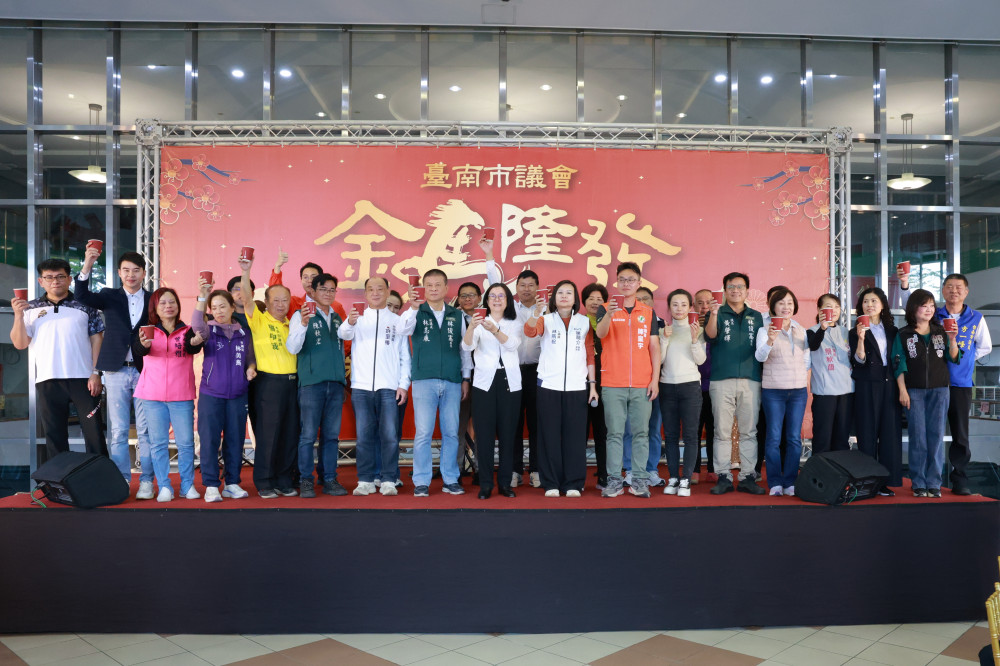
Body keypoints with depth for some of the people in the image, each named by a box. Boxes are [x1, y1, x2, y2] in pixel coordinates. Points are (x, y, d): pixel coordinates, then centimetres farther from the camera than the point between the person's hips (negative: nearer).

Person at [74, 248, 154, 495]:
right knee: (118, 431, 5)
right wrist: (87, 265, -24)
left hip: (145, 371, -1)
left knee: (146, 429, 2)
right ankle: (121, 480, 12)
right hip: (116, 371, 1)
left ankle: (146, 481, 8)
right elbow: (82, 295, -10)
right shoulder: (110, 296, 8)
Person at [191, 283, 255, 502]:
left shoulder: (244, 332, 8)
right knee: (209, 440, -1)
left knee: (235, 440, 6)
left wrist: (251, 368, -5)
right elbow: (196, 326, -22)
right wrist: (202, 297, -33)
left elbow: (250, 358, 18)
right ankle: (211, 486, 8)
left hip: (238, 395, 2)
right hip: (210, 394, -2)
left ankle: (232, 484, 18)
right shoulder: (209, 330, 2)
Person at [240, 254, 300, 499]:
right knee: (267, 434, -2)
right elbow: (247, 299, -16)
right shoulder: (260, 321, 0)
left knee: (290, 434, 7)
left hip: (292, 382, 5)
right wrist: (245, 273, -26)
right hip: (269, 382, -5)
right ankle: (264, 483, 9)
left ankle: (285, 481, 18)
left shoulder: (291, 325, 16)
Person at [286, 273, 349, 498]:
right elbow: (292, 348, -8)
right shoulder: (301, 315, 4)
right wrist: (303, 324, -23)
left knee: (331, 435, 6)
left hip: (336, 383, 5)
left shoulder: (337, 318, 20)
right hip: (311, 381, -5)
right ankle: (306, 480, 3)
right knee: (308, 434, -4)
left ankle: (329, 479, 12)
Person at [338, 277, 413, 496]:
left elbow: (405, 357, 10)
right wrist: (350, 323, -34)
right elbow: (343, 334, -11)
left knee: (389, 435, -4)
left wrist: (404, 384, 0)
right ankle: (365, 481, 9)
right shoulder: (358, 319, 11)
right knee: (364, 435, 2)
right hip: (361, 387, 0)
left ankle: (389, 480, 3)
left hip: (389, 387, 0)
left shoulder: (397, 321, 12)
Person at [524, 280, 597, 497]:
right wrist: (536, 312, -37)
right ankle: (551, 483, 9)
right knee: (550, 435, 1)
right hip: (549, 386, -1)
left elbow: (590, 355, 10)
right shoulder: (546, 319, 5)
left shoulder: (584, 322, 10)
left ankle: (573, 484, 9)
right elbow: (530, 331, -17)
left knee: (575, 436, 1)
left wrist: (593, 384, 3)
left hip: (577, 387, 1)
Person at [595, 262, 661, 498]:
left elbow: (654, 347, 9)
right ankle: (614, 480, 5)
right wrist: (609, 314, -34)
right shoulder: (606, 309, 5)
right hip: (613, 383, -1)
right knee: (614, 433, 0)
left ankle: (639, 480, 8)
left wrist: (655, 379, 1)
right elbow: (600, 333, -14)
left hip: (642, 384, 2)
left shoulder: (648, 312, 11)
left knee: (641, 432, 2)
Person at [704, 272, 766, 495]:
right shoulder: (718, 313, 8)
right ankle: (723, 477, 4)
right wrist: (713, 315, -29)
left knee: (749, 432, 3)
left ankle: (747, 477, 9)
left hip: (750, 380, 2)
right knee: (722, 431, -1)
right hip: (721, 380, -2)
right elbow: (710, 335, -11)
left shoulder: (756, 316, 17)